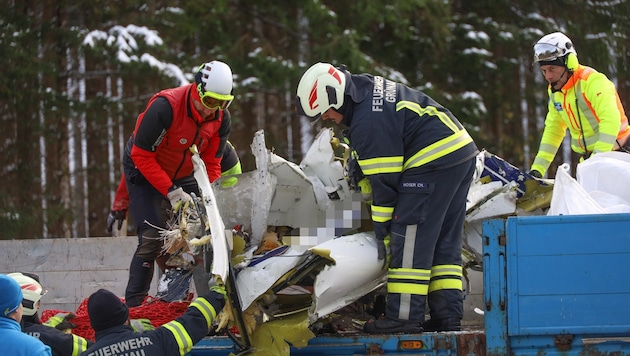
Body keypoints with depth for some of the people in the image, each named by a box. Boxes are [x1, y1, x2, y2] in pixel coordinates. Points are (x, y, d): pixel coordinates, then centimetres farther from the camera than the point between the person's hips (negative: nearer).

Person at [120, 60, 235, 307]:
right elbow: (142, 155, -27)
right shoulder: (165, 107, -31)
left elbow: (211, 163, -5)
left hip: (183, 175, 6)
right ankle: (133, 305, -14)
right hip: (144, 172, -6)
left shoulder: (221, 118, -12)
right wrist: (171, 192, -30)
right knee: (153, 238, -18)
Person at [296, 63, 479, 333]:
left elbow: (384, 180, -16)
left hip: (435, 163, -11)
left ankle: (403, 317, -12)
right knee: (444, 241, 12)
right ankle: (448, 315, 11)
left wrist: (381, 232, -10)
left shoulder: (368, 122, -18)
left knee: (410, 237, -10)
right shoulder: (365, 88, 13)